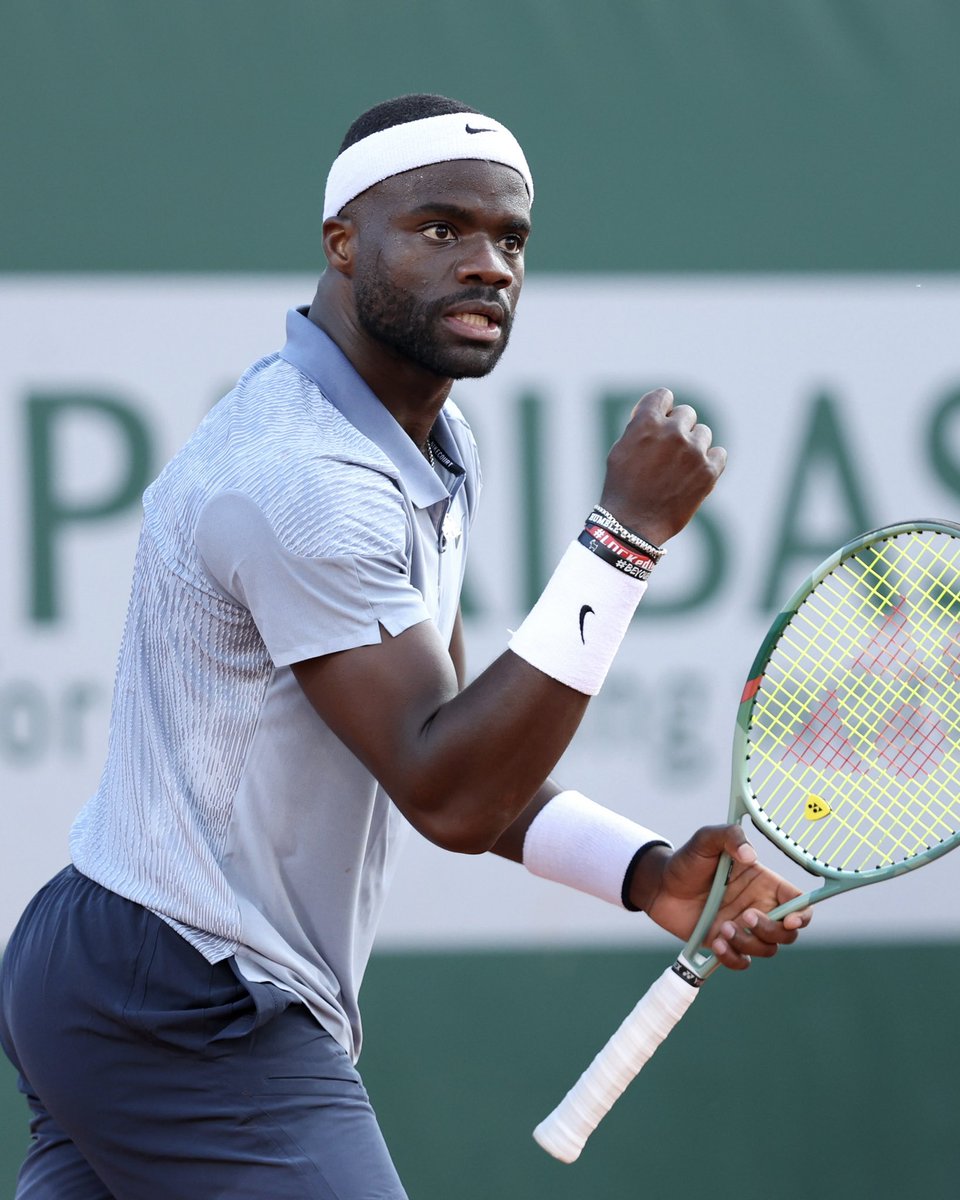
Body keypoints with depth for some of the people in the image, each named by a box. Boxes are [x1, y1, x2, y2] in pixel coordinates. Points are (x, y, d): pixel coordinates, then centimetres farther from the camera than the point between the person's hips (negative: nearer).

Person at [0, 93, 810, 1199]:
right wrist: (626, 535, -27)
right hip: (195, 1026, -10)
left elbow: (460, 751, 14)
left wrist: (648, 875, -1)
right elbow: (448, 797, -25)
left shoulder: (432, 451, 12)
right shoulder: (303, 481, -21)